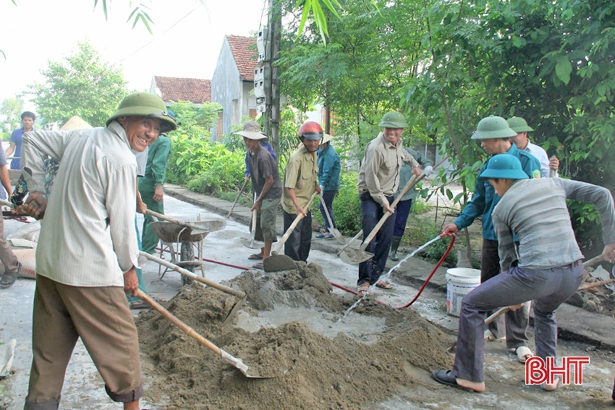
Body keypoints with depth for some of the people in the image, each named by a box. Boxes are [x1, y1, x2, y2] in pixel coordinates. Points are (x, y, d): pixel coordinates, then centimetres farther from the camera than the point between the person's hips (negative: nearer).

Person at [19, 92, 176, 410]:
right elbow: (121, 221, -12)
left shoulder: (81, 136, 11)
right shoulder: (121, 159, -15)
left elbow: (33, 141, 24)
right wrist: (129, 268, 2)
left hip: (48, 263, 9)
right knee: (121, 339, 9)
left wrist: (36, 190, 24)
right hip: (89, 270, -9)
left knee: (49, 348, 18)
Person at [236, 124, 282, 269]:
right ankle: (264, 252, 31)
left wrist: (258, 200, -15)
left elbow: (269, 180, -22)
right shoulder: (250, 152, 4)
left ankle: (266, 258, -1)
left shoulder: (263, 156, -24)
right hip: (261, 193, 10)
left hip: (271, 194, -10)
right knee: (258, 222, 16)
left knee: (266, 224, -8)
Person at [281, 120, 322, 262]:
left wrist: (315, 185, 11)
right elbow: (289, 187, -29)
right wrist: (298, 206, -39)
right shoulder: (296, 158, -25)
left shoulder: (314, 153, 2)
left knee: (306, 239, 20)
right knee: (293, 242, 0)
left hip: (306, 205, 9)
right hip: (294, 206, -9)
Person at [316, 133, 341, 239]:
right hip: (326, 184, 10)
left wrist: (322, 184, -27)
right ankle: (328, 230, 20)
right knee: (326, 207, 13)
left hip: (330, 185, -10)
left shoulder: (329, 154, -19)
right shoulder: (323, 151, 13)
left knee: (324, 207, -7)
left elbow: (327, 171, -24)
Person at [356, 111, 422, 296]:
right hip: (371, 195, -8)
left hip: (388, 195, 8)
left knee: (386, 239, 7)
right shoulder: (376, 147, -21)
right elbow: (371, 177, -19)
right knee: (370, 239, -12)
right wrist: (382, 201, -15)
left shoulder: (398, 143, 6)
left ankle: (375, 276, 17)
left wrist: (414, 164, 29)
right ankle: (364, 280, -4)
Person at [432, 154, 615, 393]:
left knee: (471, 305, 10)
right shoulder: (554, 183, 16)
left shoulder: (501, 208, 7)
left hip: (536, 274, -6)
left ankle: (468, 376, 14)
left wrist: (512, 293, 28)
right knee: (545, 311, 38)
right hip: (574, 275, 6)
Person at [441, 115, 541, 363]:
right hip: (491, 235, 6)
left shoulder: (527, 162, -11)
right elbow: (478, 202, 14)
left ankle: (517, 342, 11)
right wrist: (459, 223, 3)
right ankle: (493, 328, 33)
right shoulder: (488, 166, 8)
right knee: (488, 285, 15)